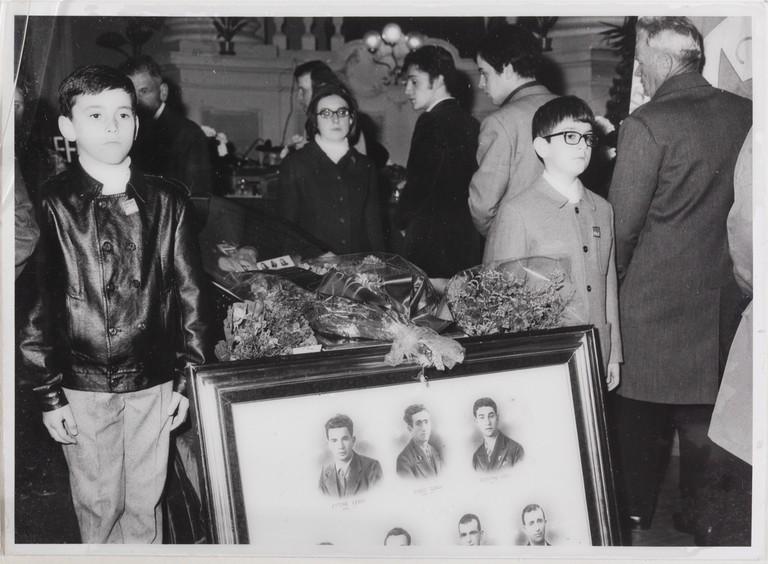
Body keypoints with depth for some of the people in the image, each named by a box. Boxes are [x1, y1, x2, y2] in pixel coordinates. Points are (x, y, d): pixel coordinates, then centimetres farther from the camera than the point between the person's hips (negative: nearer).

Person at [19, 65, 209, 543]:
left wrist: (188, 379, 3)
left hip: (153, 382, 1)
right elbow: (36, 306, -5)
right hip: (82, 386, -1)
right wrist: (49, 392, -5)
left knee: (145, 501, 13)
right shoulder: (52, 206, -6)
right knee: (98, 504, 12)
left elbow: (190, 294, 4)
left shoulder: (167, 203, -1)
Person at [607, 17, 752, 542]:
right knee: (706, 415, 17)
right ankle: (702, 518, 28)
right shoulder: (746, 114, -2)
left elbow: (622, 224, -14)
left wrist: (616, 273, 4)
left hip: (656, 297, -5)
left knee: (644, 421, 11)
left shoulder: (647, 125, -17)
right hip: (725, 294, 5)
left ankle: (638, 518, 23)